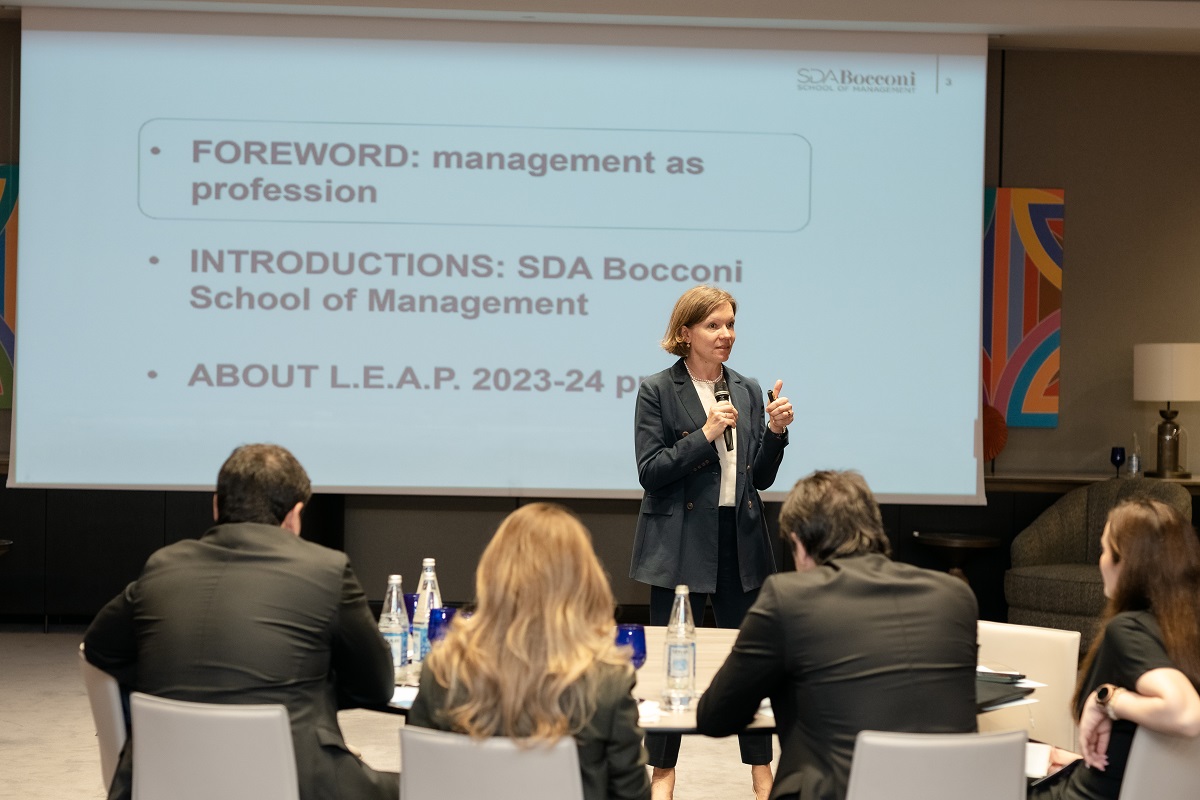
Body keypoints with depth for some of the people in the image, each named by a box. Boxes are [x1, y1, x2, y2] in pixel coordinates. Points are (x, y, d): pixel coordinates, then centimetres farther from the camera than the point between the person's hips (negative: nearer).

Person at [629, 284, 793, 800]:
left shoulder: (747, 391, 10)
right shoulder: (657, 391, -3)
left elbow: (761, 477, 10)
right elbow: (650, 471, -10)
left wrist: (776, 432, -6)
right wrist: (705, 434, -18)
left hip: (740, 541, 4)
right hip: (682, 542, -4)